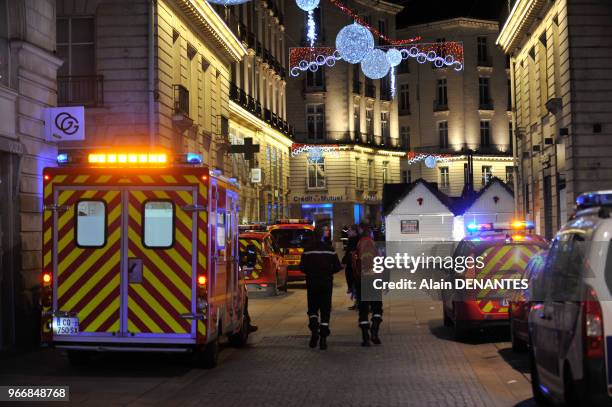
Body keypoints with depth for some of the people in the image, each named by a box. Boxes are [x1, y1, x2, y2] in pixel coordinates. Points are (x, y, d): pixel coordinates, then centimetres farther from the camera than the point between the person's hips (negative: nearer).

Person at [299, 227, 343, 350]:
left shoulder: (308, 250, -5)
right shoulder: (329, 249, -3)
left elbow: (302, 267, -5)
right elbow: (337, 267, -2)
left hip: (312, 282, 0)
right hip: (326, 282, 0)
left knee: (312, 308, 13)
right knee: (325, 310, 5)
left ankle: (314, 331, -9)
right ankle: (323, 338, 1)